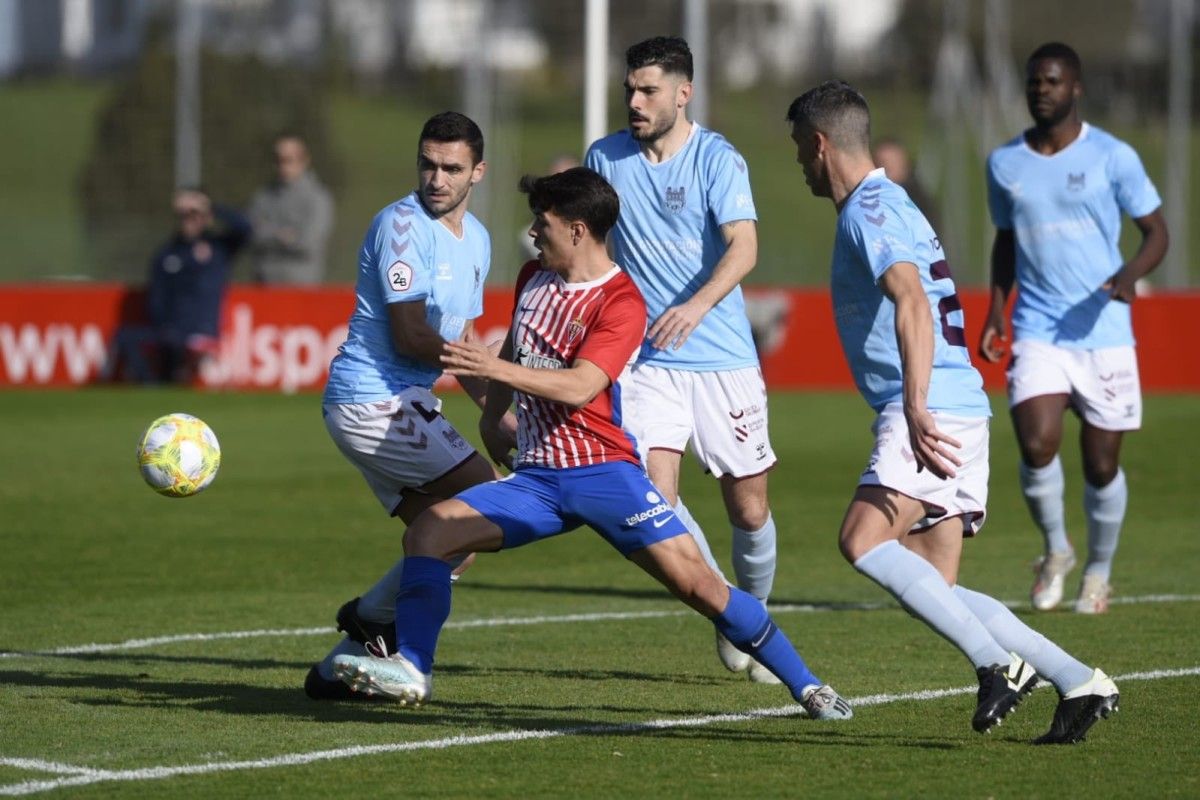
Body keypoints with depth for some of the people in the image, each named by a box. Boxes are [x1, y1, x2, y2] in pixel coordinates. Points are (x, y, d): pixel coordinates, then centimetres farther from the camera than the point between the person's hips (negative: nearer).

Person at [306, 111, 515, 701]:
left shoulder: (476, 239, 15)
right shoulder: (403, 224, -14)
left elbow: (461, 344, 23)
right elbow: (410, 337, -17)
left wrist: (501, 415, 11)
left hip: (405, 404, 10)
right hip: (373, 401, -10)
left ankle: (338, 670, 12)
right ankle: (375, 616, -5)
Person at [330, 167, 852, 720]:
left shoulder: (621, 303, -11)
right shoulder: (533, 279, 11)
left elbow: (578, 387, -25)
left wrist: (495, 368, -33)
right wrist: (489, 419, 21)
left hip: (602, 471, -6)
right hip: (536, 477, 6)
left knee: (695, 581, -14)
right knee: (426, 533, -11)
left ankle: (806, 687, -4)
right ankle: (410, 670, -9)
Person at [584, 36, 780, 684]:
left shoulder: (717, 160, -8)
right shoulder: (605, 157, 4)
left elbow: (743, 246, -22)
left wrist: (697, 304, -39)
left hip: (724, 358, -2)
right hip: (648, 360, 2)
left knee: (749, 511, 3)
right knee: (656, 495, -16)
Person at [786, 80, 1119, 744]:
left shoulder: (869, 210, -7)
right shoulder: (889, 204, 25)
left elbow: (911, 301, -23)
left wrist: (916, 408, -33)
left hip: (933, 414, -10)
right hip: (954, 413, 10)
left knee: (863, 541, -24)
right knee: (934, 591, 5)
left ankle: (998, 663, -27)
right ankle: (1078, 683, 1)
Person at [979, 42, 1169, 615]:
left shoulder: (1113, 157, -3)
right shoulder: (1004, 163, 7)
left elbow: (1156, 231, 2)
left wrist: (1131, 273, -19)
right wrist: (995, 312, 9)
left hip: (1104, 332, -1)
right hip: (1037, 332, 1)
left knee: (1101, 465, 3)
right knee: (1037, 445, -19)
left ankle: (1098, 572, 27)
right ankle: (1055, 550, 7)